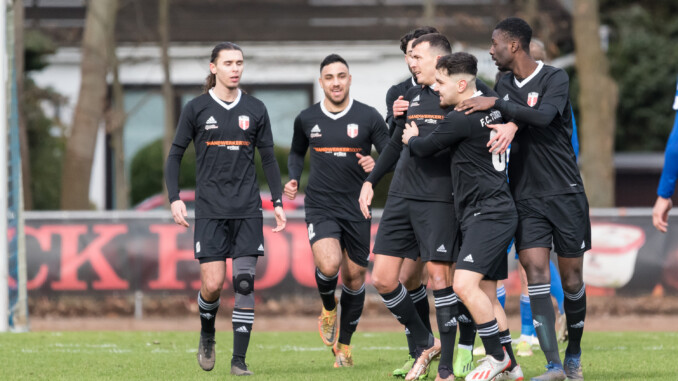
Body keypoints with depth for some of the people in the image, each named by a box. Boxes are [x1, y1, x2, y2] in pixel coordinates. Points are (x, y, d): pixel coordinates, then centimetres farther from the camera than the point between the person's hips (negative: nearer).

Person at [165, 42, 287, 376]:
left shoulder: (255, 109, 7)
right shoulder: (196, 109, 1)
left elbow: (269, 158, 14)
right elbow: (175, 155, 6)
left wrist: (278, 202, 8)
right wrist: (175, 199, -5)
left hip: (247, 209, 2)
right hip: (210, 209, -2)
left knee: (245, 282, -6)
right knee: (213, 284, -10)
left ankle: (239, 359, 0)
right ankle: (207, 335, 21)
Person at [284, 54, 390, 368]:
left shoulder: (368, 117, -3)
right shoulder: (306, 119, 3)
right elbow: (297, 152, 21)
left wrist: (376, 165, -22)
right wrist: (293, 179, 3)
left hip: (356, 208, 1)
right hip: (320, 206, -1)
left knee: (354, 276, 6)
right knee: (329, 265, -24)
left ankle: (344, 345, 24)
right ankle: (328, 307, 10)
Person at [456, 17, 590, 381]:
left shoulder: (555, 78, -8)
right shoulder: (504, 85, 10)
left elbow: (544, 116, -25)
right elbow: (502, 126, 15)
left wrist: (495, 105, -26)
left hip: (565, 194, -4)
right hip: (525, 197, 4)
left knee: (571, 277, 3)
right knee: (535, 270, -12)